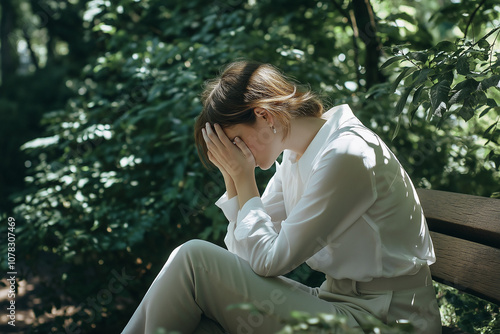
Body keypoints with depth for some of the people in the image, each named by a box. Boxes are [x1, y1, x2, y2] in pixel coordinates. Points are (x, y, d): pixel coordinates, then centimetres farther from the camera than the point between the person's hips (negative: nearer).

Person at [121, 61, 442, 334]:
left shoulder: (346, 157, -19)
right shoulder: (296, 152, 8)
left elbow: (268, 261, -17)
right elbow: (245, 252, 8)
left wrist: (244, 177, -10)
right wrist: (233, 177, 0)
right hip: (337, 300, 8)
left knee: (194, 258, -14)